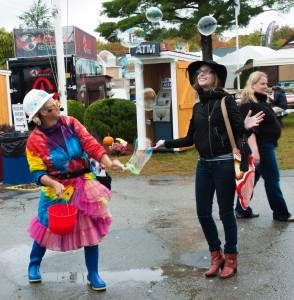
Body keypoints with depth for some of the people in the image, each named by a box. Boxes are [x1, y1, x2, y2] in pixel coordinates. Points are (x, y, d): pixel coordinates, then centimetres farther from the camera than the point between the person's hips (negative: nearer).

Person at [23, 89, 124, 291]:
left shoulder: (70, 124, -6)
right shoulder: (35, 141, -13)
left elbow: (91, 145, -13)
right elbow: (38, 173, -14)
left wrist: (108, 163, -28)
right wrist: (55, 184, -33)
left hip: (84, 185, 3)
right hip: (57, 190, -2)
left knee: (91, 228, 4)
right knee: (46, 228, 12)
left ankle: (93, 275, 19)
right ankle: (34, 265, 41)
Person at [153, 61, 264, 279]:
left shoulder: (226, 100, -6)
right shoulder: (198, 106, 9)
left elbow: (239, 129, -11)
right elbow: (191, 139, 14)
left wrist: (247, 126, -33)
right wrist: (166, 143, 14)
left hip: (224, 163, -6)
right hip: (204, 165, 6)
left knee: (226, 212, 4)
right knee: (203, 212, 9)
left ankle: (230, 257, 22)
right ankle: (216, 255, 27)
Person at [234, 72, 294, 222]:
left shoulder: (260, 101, 13)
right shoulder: (248, 104, -19)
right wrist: (254, 150, -34)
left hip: (265, 145, 10)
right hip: (261, 147, -10)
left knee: (252, 178, 13)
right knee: (272, 180, 1)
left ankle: (242, 210, 21)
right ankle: (281, 213, 13)